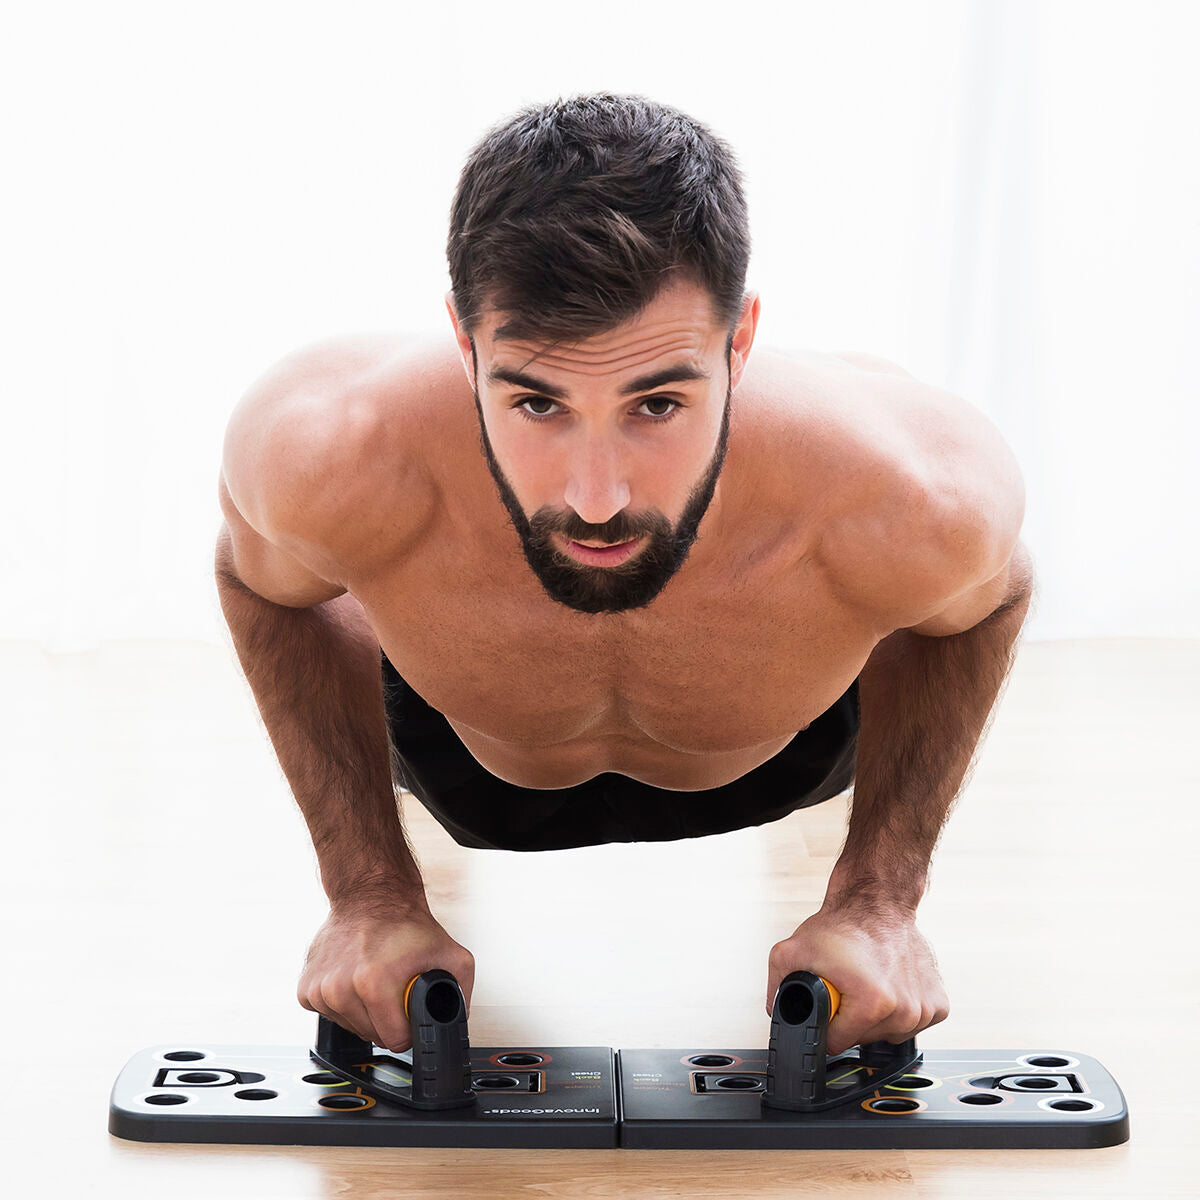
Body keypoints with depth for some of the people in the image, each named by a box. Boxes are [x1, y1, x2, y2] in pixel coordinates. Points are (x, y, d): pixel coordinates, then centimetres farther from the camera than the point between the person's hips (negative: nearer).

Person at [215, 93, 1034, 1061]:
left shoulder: (911, 501, -46)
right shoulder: (327, 462, -45)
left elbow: (988, 596, -18)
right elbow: (260, 578, -17)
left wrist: (879, 901, -22)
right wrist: (371, 897, -19)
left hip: (787, 759, 1)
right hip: (464, 761, 0)